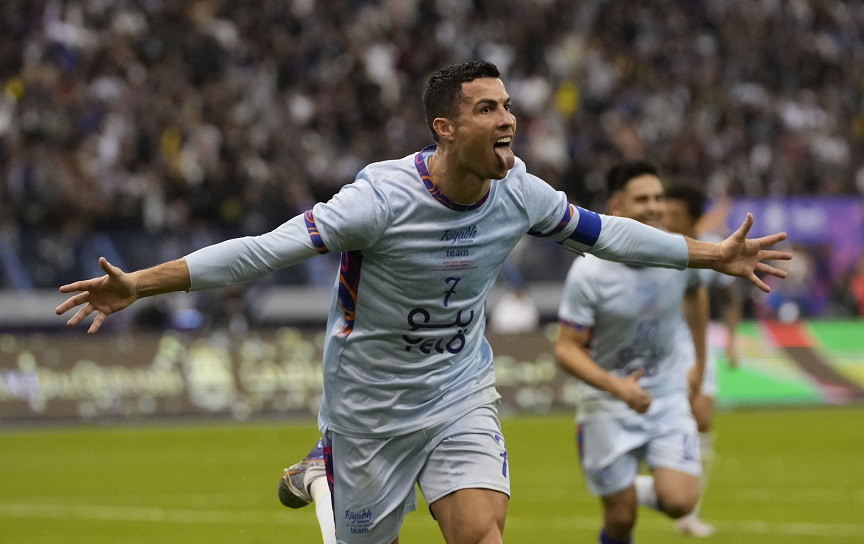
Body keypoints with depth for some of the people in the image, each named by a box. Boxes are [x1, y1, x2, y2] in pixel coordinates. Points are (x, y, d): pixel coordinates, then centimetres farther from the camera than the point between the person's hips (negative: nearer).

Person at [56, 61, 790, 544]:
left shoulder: (517, 191, -8)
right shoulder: (384, 198, -25)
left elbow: (604, 233, 10)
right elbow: (263, 251, -26)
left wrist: (715, 255, 16)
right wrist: (138, 285, -32)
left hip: (461, 396, 4)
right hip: (370, 406, -3)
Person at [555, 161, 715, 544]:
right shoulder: (589, 272, -20)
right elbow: (566, 349, -18)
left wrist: (699, 362, 21)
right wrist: (618, 386, -32)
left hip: (668, 394, 3)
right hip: (607, 402, -3)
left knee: (679, 503, -15)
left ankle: (645, 491, 21)